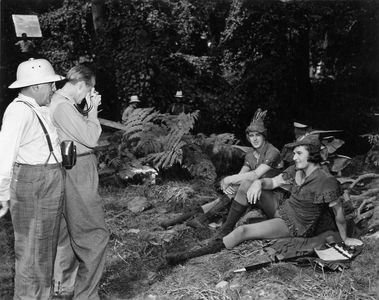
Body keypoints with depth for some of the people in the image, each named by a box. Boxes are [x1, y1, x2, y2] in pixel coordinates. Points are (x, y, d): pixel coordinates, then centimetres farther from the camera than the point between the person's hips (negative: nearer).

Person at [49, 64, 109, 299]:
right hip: (78, 176, -11)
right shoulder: (63, 106, -18)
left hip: (73, 175, 11)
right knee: (95, 235, -4)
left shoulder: (59, 102, 14)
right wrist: (93, 110, -7)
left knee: (69, 233, 19)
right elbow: (91, 139, -19)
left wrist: (88, 110, 7)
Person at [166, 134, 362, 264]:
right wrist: (259, 183, -19)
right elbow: (272, 182, 5)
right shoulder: (295, 171, 0)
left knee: (243, 231, -25)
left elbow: (339, 212, -11)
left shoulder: (327, 183, -20)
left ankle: (190, 255, -25)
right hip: (282, 212, 8)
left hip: (297, 227, -8)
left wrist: (344, 239, -1)